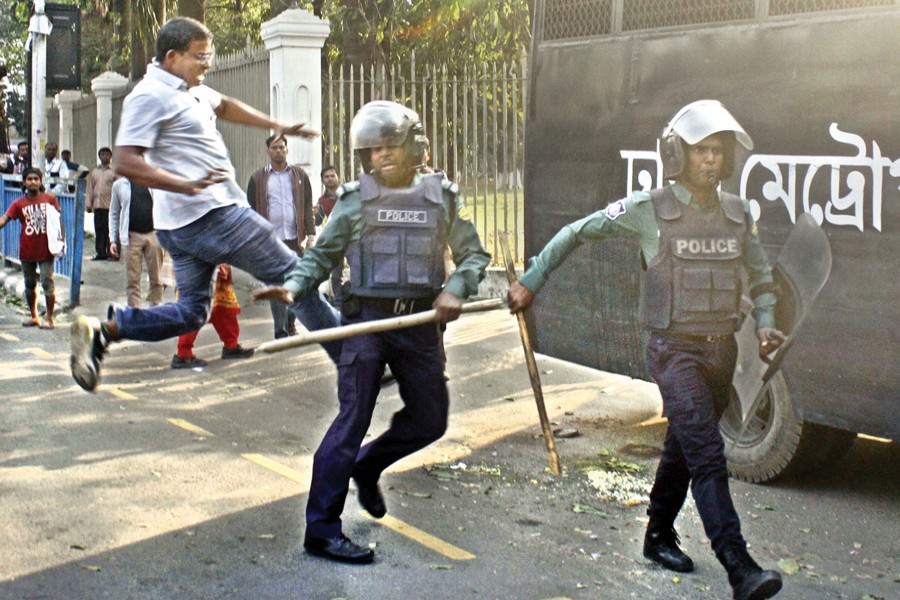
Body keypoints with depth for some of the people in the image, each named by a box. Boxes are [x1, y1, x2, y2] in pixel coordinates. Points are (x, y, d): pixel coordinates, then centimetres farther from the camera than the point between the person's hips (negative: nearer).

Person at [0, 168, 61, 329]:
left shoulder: (50, 199, 0)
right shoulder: (19, 204, 1)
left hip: (46, 249, -2)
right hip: (27, 251, 2)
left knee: (47, 282, -4)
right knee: (30, 284, 13)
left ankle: (50, 318, 5)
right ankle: (34, 317, 28)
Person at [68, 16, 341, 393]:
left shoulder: (192, 90, 16)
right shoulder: (150, 96, -13)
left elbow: (224, 106, 37)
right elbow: (126, 163, -22)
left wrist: (278, 127, 30)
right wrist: (188, 185, -32)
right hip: (210, 216, -10)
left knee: (190, 312, 15)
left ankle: (101, 331, 5)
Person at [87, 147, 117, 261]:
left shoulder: (114, 171, 3)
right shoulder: (94, 171, 15)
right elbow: (90, 188, 16)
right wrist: (88, 204, 8)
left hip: (110, 206, -4)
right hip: (98, 205, 4)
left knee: (110, 230, -5)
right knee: (99, 230, 5)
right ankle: (101, 253, 11)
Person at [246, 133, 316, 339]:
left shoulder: (299, 175, 9)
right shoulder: (258, 178, 6)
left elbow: (308, 207, 7)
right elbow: (251, 210, 6)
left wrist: (311, 234, -2)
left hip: (295, 238, 1)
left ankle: (290, 322, 26)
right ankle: (280, 331, 0)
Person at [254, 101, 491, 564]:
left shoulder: (441, 196, 7)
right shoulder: (356, 198, 2)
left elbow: (474, 254, 10)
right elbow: (323, 255, 6)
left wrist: (455, 289, -9)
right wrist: (293, 286, -13)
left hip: (419, 323, 4)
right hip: (367, 320, -3)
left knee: (429, 420, 10)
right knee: (353, 418, -8)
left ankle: (366, 466, 37)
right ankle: (321, 529, -3)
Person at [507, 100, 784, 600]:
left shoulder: (738, 213, 6)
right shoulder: (648, 210, -8)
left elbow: (761, 276, 20)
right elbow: (576, 234, 3)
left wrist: (765, 324, 4)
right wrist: (530, 283, 5)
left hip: (722, 351, 5)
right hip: (676, 351, -5)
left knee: (683, 448, 18)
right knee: (708, 456, -16)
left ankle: (659, 537, 36)